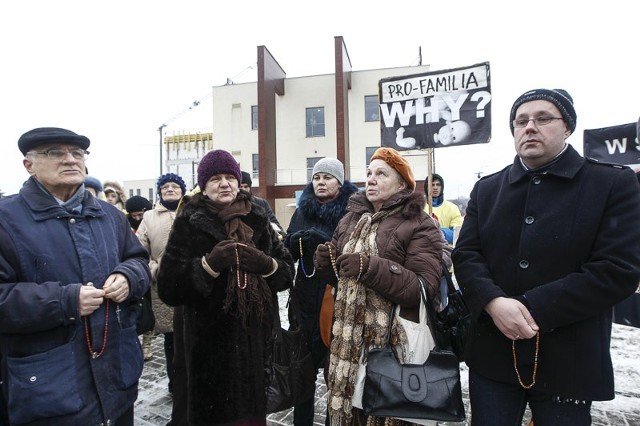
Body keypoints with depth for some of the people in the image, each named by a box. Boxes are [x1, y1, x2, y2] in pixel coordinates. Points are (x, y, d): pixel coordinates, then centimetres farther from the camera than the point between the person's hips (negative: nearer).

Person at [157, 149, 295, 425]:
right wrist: (210, 263, -21)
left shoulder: (257, 219, 6)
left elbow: (288, 271, 7)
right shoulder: (189, 224, -3)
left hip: (258, 340, 3)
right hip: (211, 345, -2)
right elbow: (168, 287, -9)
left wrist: (266, 263, -14)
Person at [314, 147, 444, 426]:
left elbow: (425, 287, -18)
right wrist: (327, 263, -5)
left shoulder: (419, 226, -7)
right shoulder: (350, 220, 11)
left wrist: (370, 267, -26)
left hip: (394, 344, -5)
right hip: (349, 340, 5)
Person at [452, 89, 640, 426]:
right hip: (492, 352, 3)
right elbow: (465, 255, -1)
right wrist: (494, 303, -19)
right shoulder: (486, 189, 7)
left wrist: (531, 308, -18)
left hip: (567, 360, -2)